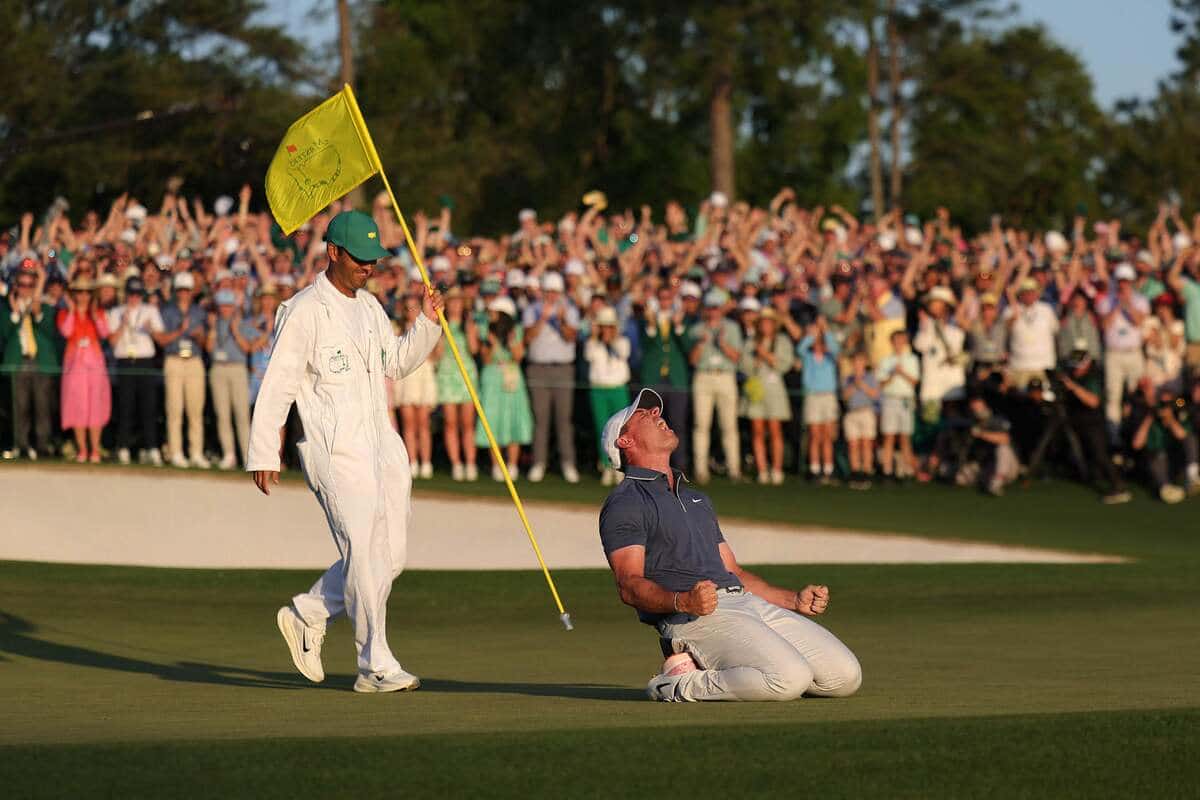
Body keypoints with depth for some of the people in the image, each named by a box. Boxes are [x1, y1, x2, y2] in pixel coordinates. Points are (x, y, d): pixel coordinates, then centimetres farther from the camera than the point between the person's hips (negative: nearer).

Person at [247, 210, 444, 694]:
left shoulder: (370, 307, 16)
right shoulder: (304, 311, -8)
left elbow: (395, 364, 29)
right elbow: (276, 386, -10)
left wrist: (427, 324, 13)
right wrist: (263, 455, -13)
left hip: (381, 445, 8)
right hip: (334, 450, -8)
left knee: (390, 557, 6)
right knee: (364, 554, -13)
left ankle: (306, 617, 23)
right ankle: (376, 667, -10)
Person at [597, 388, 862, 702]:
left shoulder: (697, 499, 32)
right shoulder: (623, 504, 4)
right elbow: (629, 586, -8)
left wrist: (795, 600, 22)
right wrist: (682, 602, -27)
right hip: (694, 618, -8)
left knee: (846, 675, -6)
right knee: (790, 679, -30)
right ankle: (687, 685, -11)